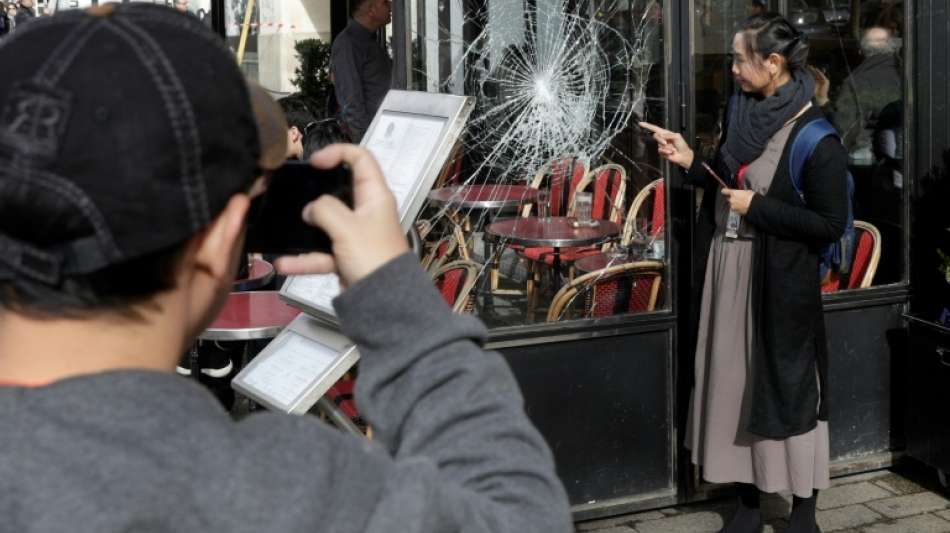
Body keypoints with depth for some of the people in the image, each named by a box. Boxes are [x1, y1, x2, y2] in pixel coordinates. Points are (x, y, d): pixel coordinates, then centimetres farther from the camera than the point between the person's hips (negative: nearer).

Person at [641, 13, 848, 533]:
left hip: (781, 281, -7)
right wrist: (689, 160, -1)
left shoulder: (815, 138, -17)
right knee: (736, 382, 12)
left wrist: (757, 208, -18)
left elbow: (831, 224, -17)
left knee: (788, 386, 4)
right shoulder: (741, 111, 3)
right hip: (730, 269, 7)